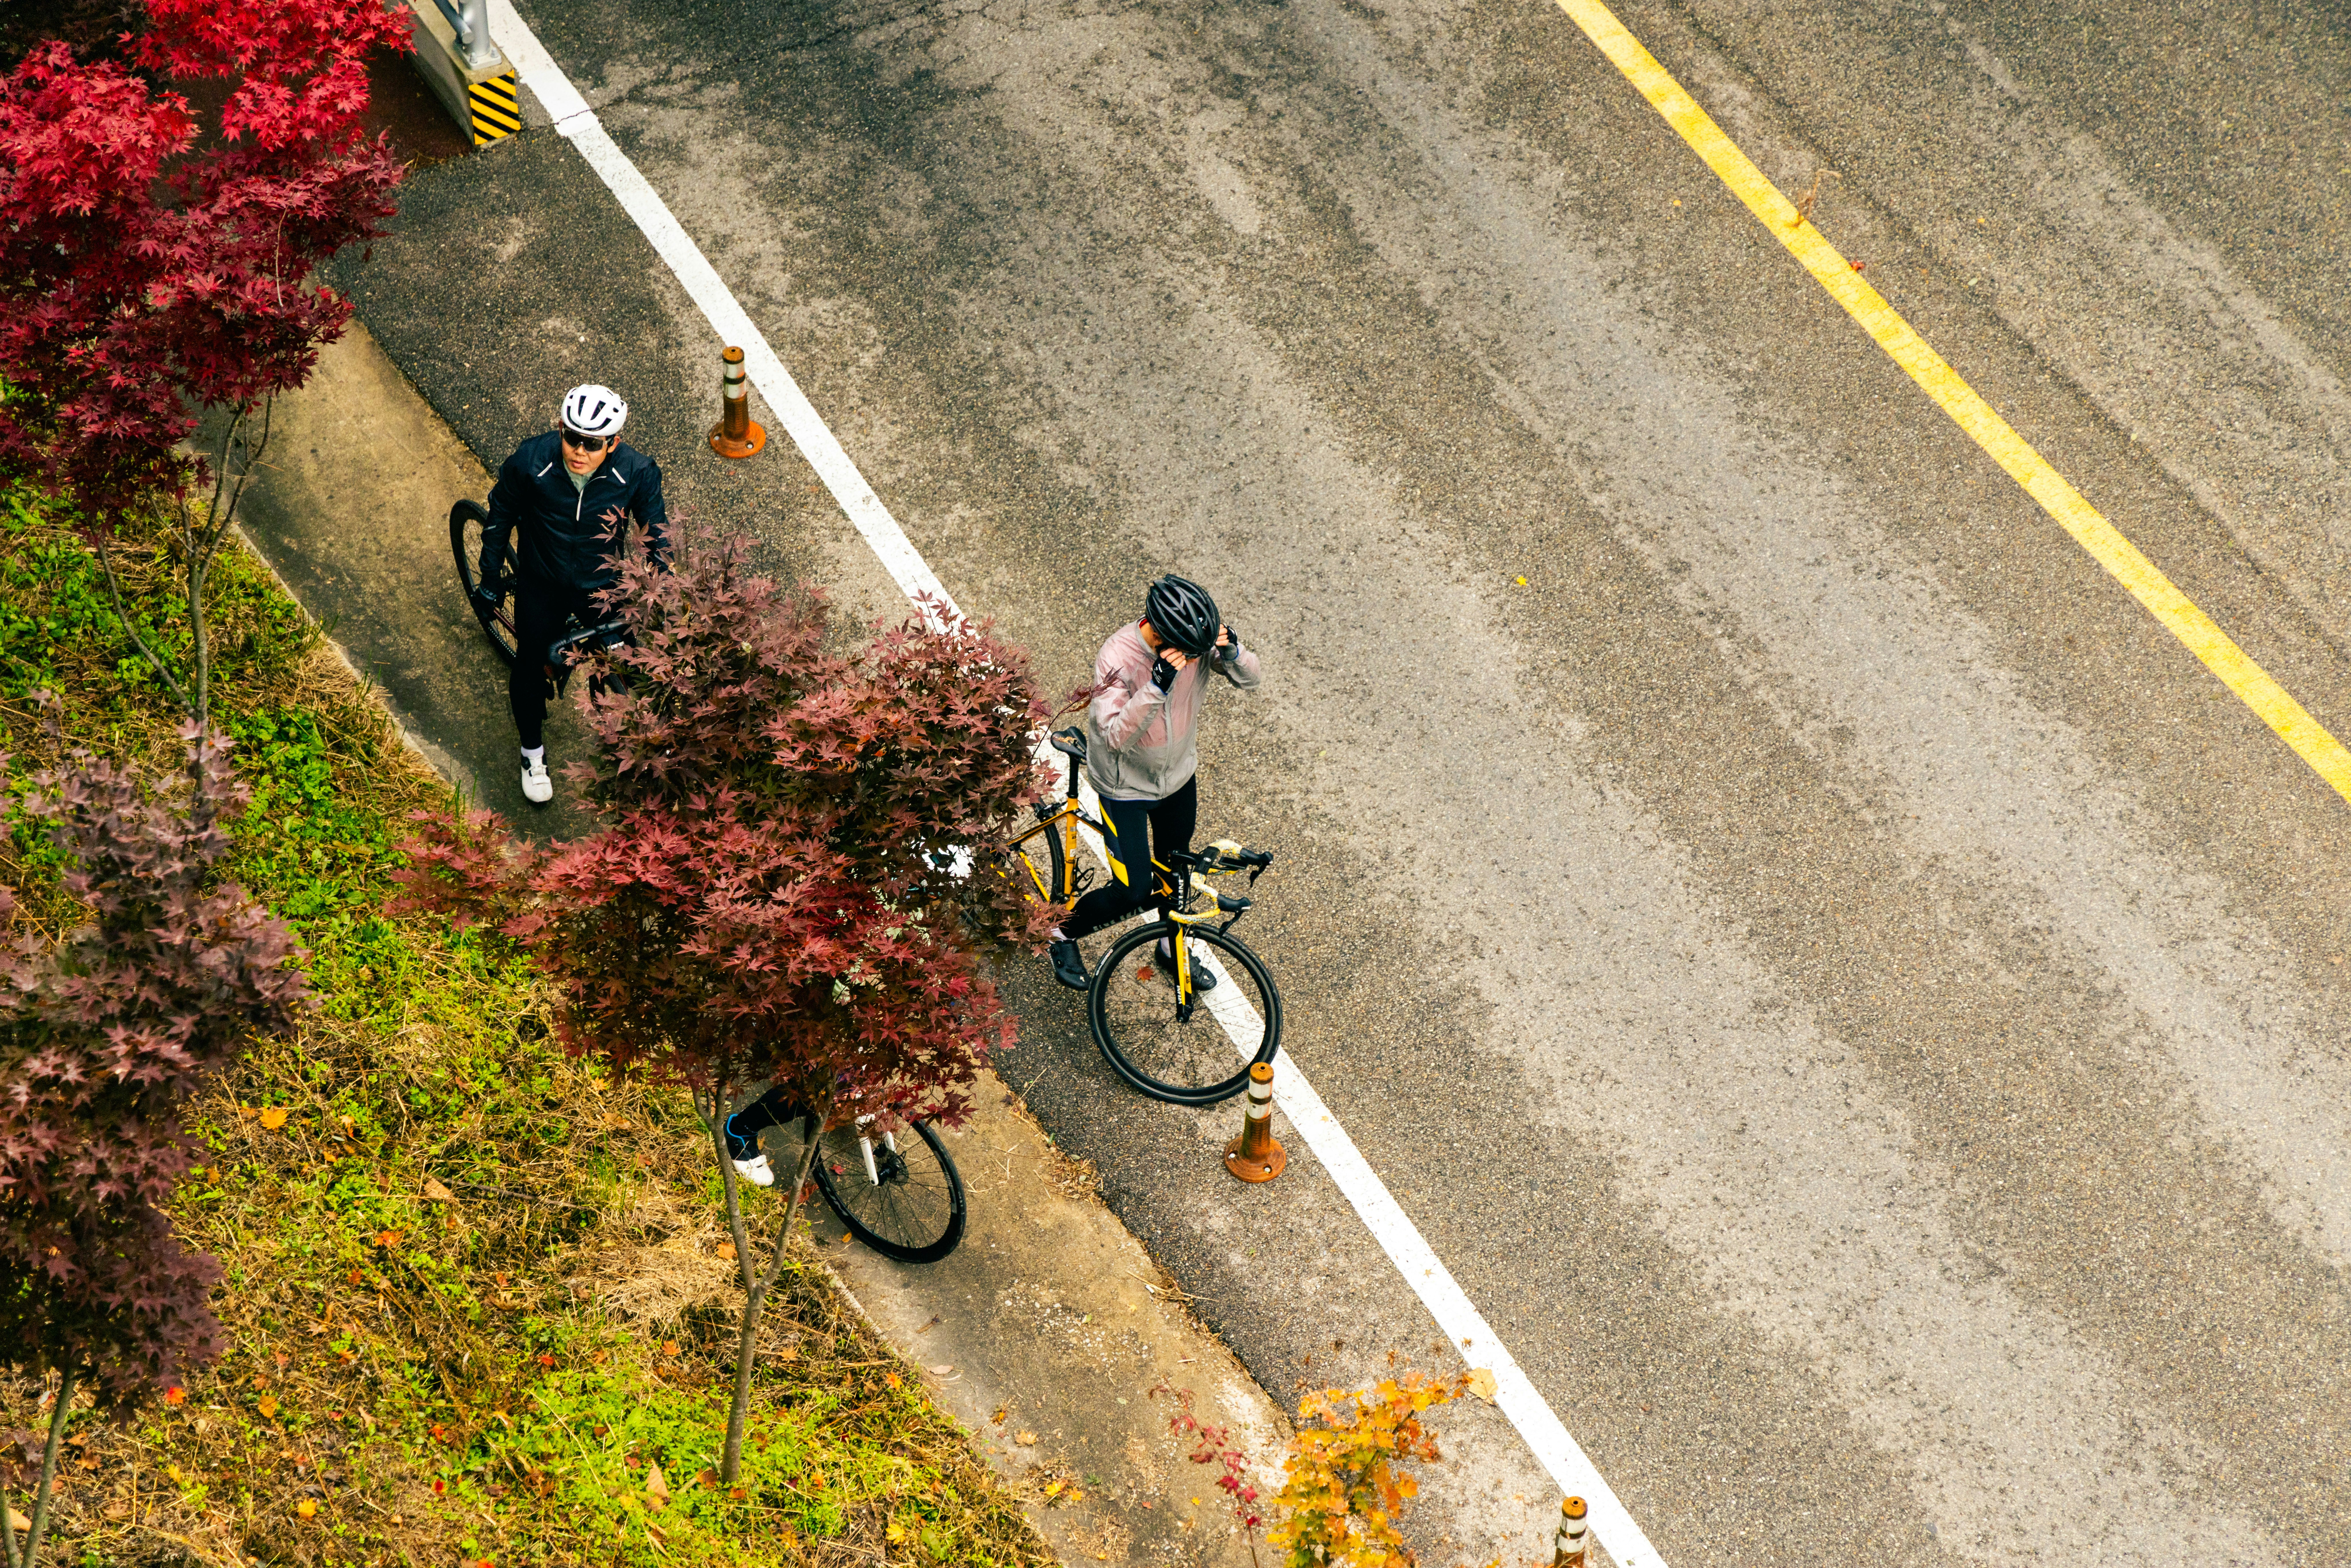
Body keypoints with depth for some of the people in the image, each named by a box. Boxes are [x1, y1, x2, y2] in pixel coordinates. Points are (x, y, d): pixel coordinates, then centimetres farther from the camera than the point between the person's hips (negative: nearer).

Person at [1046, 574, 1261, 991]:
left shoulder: (1196, 640, -19)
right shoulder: (1117, 658, -35)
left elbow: (1249, 678, -11)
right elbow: (1117, 737, -39)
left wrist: (1232, 651, -34)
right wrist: (1158, 685, -50)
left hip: (1179, 775, 6)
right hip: (1127, 785, -6)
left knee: (1175, 870, 23)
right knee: (1133, 891, -4)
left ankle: (1172, 948, 49)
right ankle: (1063, 931, 23)